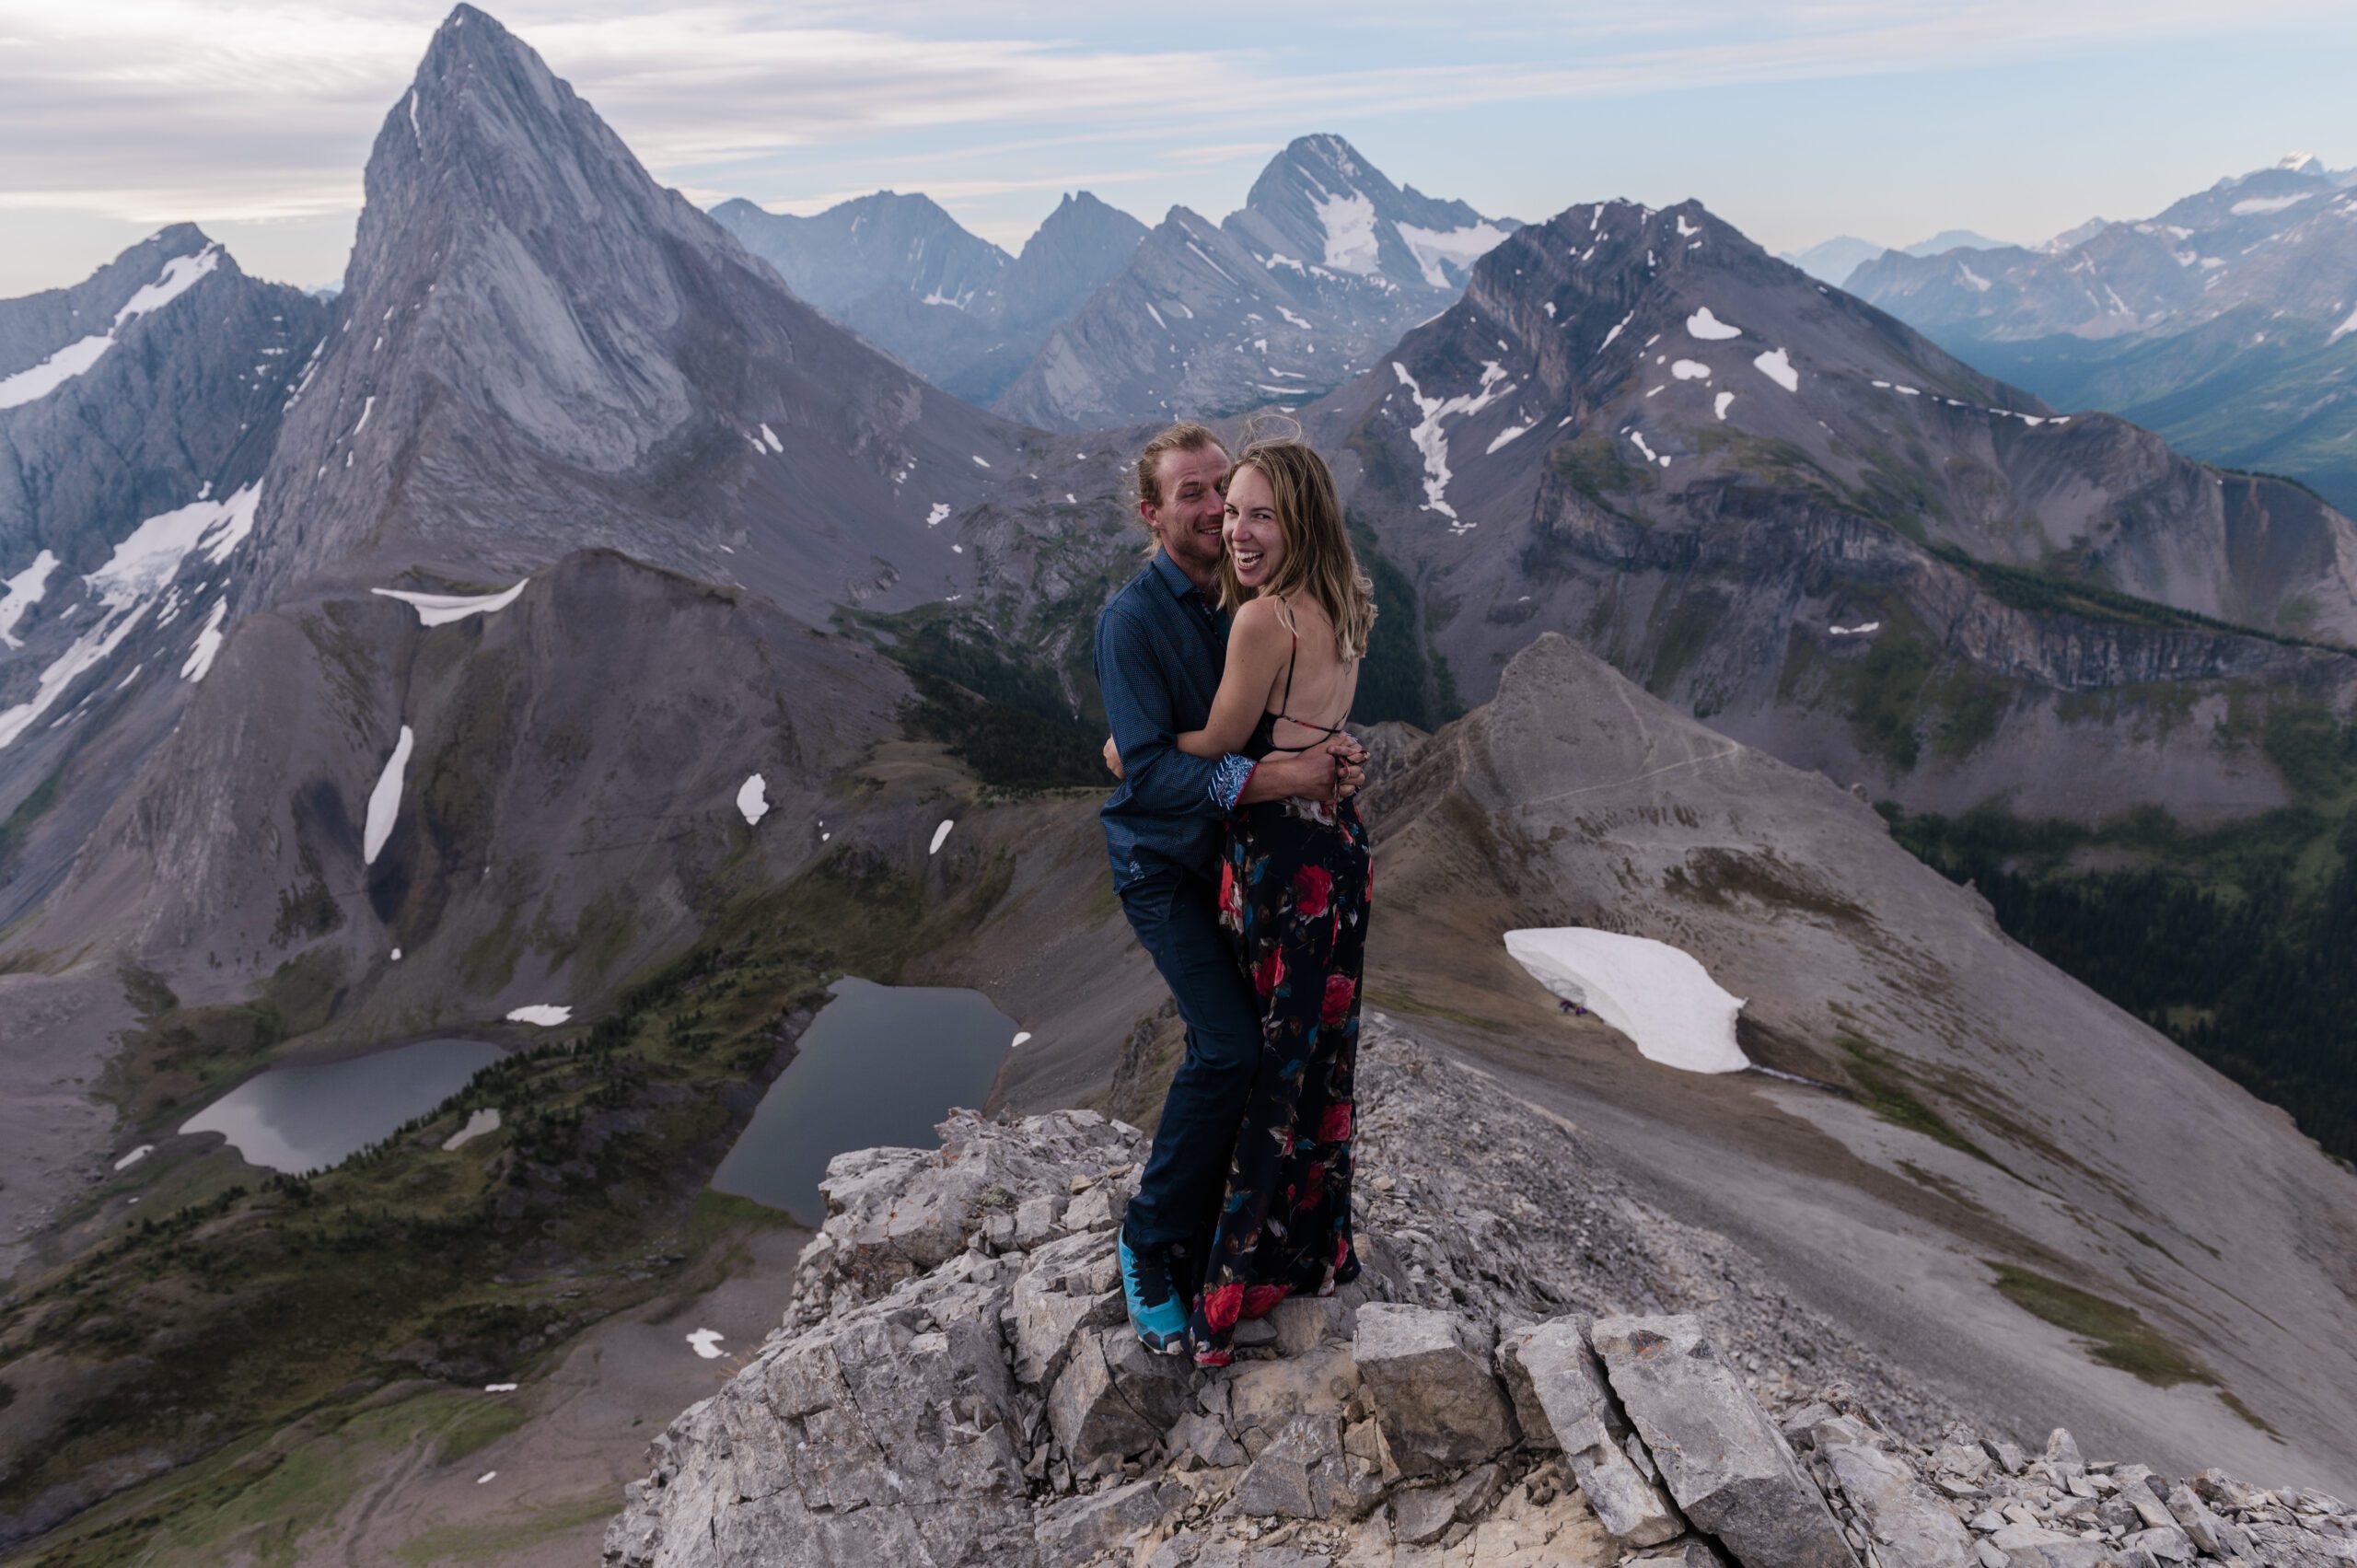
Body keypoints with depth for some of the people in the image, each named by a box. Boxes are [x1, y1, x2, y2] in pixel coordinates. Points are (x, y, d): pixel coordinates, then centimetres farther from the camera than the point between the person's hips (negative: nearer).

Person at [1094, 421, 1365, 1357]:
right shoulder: (1133, 619, -19)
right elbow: (1148, 771, -27)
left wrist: (1335, 752, -13)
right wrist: (1281, 777, -33)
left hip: (1237, 849, 7)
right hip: (1163, 862, -6)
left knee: (1226, 1043, 11)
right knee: (1230, 1044, -17)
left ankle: (1197, 1234, 31)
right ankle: (1152, 1242, 4)